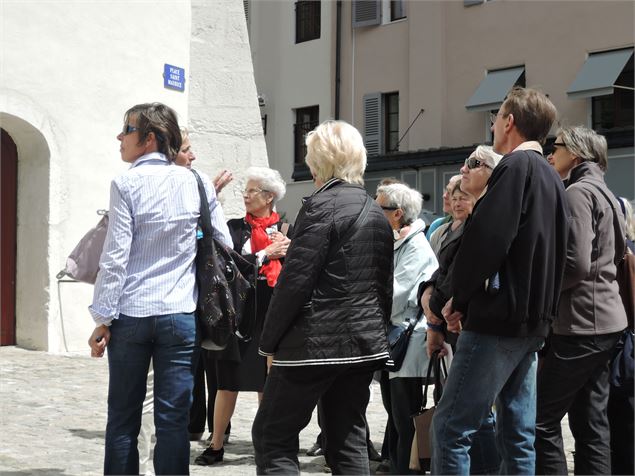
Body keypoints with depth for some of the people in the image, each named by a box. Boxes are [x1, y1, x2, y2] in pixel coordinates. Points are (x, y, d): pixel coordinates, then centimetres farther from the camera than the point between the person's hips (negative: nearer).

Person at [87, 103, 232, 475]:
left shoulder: (127, 184, -6)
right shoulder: (197, 183, 3)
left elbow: (115, 257, -9)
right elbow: (225, 246, 6)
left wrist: (103, 318, -4)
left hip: (130, 315, -2)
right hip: (180, 316, 2)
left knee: (123, 417, 9)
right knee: (173, 419, 3)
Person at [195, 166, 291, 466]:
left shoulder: (286, 230, 5)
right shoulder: (236, 227, 4)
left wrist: (287, 249, -16)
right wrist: (266, 254, -17)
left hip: (271, 313, 0)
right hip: (239, 311, 0)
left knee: (267, 383, 8)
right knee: (229, 380, 2)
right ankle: (216, 445, 10)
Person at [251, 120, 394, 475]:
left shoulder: (322, 205, -12)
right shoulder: (377, 212, 12)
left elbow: (295, 280, -16)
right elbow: (385, 285, 16)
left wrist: (270, 342, -8)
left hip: (316, 344, -8)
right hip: (365, 345, 8)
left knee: (273, 437, 0)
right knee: (348, 441, 12)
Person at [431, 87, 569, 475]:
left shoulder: (516, 165, -11)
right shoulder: (552, 178, 17)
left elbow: (487, 238, -20)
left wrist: (460, 298, -7)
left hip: (498, 317, -9)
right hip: (533, 321, 9)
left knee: (451, 427, -8)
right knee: (518, 433, 10)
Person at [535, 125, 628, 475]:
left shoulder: (577, 192, -12)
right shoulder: (605, 194, 19)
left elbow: (576, 263, -21)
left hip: (581, 323, -10)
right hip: (603, 320, 10)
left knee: (541, 419, -7)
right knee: (590, 421, 10)